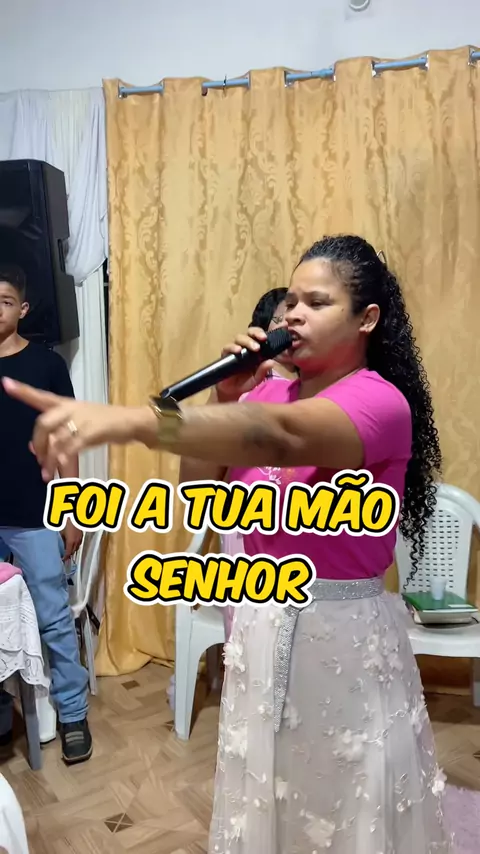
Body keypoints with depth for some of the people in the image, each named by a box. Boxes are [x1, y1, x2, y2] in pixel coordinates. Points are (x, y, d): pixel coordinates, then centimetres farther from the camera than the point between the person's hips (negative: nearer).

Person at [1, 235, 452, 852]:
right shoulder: (270, 392, 4)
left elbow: (279, 436, -40)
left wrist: (127, 421, -54)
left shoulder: (380, 402, -19)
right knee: (261, 802, 23)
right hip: (257, 624, 6)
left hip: (341, 633, -6)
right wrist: (227, 399, -7)